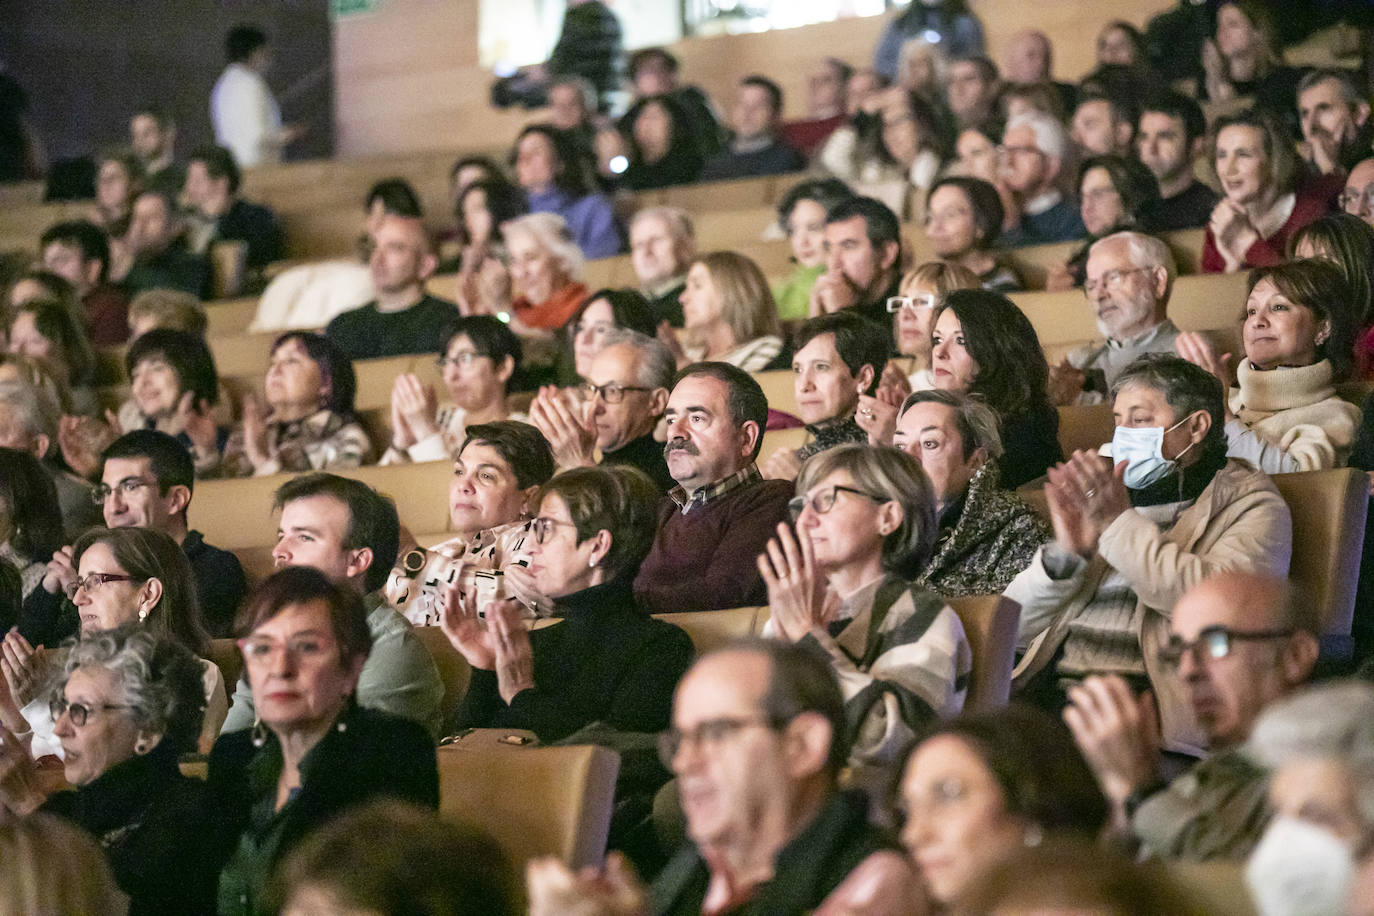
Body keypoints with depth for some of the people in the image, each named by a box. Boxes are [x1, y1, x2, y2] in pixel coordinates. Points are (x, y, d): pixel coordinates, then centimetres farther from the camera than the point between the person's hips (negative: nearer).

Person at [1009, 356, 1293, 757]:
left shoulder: (1251, 504, 11)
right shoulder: (1108, 499, 27)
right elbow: (1013, 628, 20)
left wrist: (1122, 525, -8)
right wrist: (1065, 553, 0)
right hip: (1047, 689, 5)